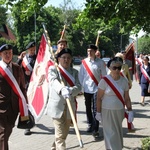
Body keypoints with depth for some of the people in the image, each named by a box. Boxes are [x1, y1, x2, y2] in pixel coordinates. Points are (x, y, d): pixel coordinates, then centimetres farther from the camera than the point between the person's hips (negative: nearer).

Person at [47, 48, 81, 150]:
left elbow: (78, 86, -5)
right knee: (60, 135, -7)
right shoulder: (53, 69, -2)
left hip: (70, 106, 5)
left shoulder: (74, 72, 10)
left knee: (64, 133, 16)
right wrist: (62, 89, -45)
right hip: (57, 106, -5)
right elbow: (53, 81, -23)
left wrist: (70, 90, -28)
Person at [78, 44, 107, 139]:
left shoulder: (100, 62, -5)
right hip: (87, 89, 3)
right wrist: (82, 85, 3)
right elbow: (81, 75, 8)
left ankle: (96, 130, -6)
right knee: (88, 108, 15)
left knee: (95, 109, -8)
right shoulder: (84, 62, 2)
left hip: (96, 88, -3)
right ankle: (90, 125, 32)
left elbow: (104, 76, 0)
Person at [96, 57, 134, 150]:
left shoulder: (124, 81, -1)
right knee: (111, 133, -1)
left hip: (120, 111, 4)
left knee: (118, 132, 13)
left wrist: (130, 111, -1)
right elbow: (99, 98, -7)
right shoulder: (105, 80, -12)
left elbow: (127, 98, 6)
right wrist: (98, 113, -6)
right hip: (107, 111, -3)